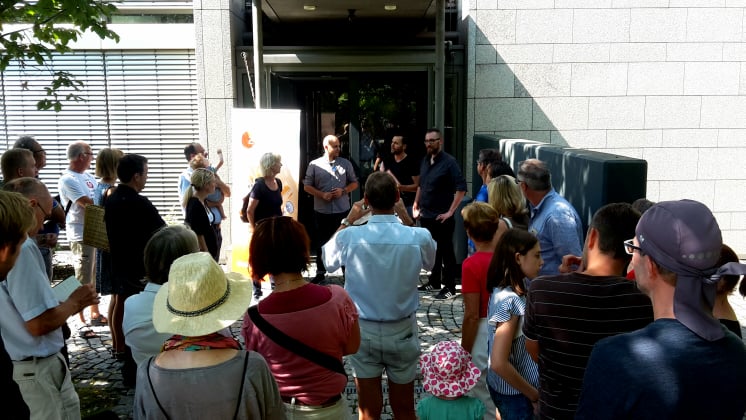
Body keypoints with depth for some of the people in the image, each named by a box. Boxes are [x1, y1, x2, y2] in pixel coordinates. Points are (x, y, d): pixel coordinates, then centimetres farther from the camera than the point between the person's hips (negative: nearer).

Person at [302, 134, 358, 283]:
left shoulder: (346, 163, 3)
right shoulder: (314, 165, 0)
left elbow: (354, 183, 8)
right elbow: (307, 186, 1)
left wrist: (343, 191, -11)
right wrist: (322, 194, -13)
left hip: (342, 210, 0)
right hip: (321, 211, 0)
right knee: (321, 242, 10)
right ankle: (320, 272, 23)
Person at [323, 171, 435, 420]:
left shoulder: (349, 237, -17)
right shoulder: (418, 237, -17)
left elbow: (328, 259, 6)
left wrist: (348, 221, 11)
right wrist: (407, 219, 9)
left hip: (363, 330, 0)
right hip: (402, 331, 0)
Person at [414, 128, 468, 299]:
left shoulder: (449, 162, -11)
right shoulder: (425, 161, 11)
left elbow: (461, 188, -18)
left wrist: (450, 211, -19)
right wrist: (416, 205, 15)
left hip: (442, 218, -7)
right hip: (426, 215, 7)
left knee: (446, 252, 1)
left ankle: (449, 287, 10)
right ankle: (434, 282, 28)